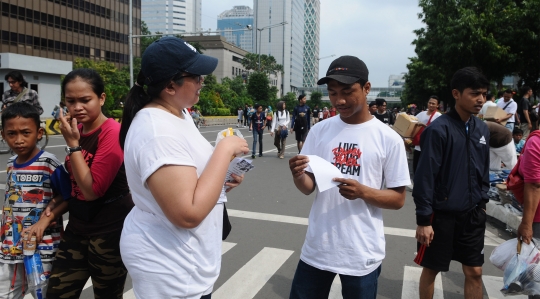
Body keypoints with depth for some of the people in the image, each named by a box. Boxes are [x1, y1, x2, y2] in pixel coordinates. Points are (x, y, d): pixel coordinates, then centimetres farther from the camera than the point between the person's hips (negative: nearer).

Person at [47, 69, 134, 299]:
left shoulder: (113, 132, -19)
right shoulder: (77, 130, 4)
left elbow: (92, 190, -22)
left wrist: (73, 144, -21)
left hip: (110, 229, -7)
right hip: (77, 225, 7)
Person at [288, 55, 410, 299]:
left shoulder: (389, 139, -8)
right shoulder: (319, 131, 1)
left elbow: (398, 199, -4)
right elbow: (308, 187, 3)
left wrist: (362, 192, -22)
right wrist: (298, 176, -20)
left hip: (362, 254, -2)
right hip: (316, 248, 3)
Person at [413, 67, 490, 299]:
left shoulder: (482, 129, 4)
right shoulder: (438, 129, -16)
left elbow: (484, 171, 15)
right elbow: (425, 177, -17)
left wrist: (482, 202, 14)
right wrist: (423, 219, -16)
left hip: (473, 214, 6)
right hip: (442, 214, -6)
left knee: (474, 272, 13)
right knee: (431, 269, 10)